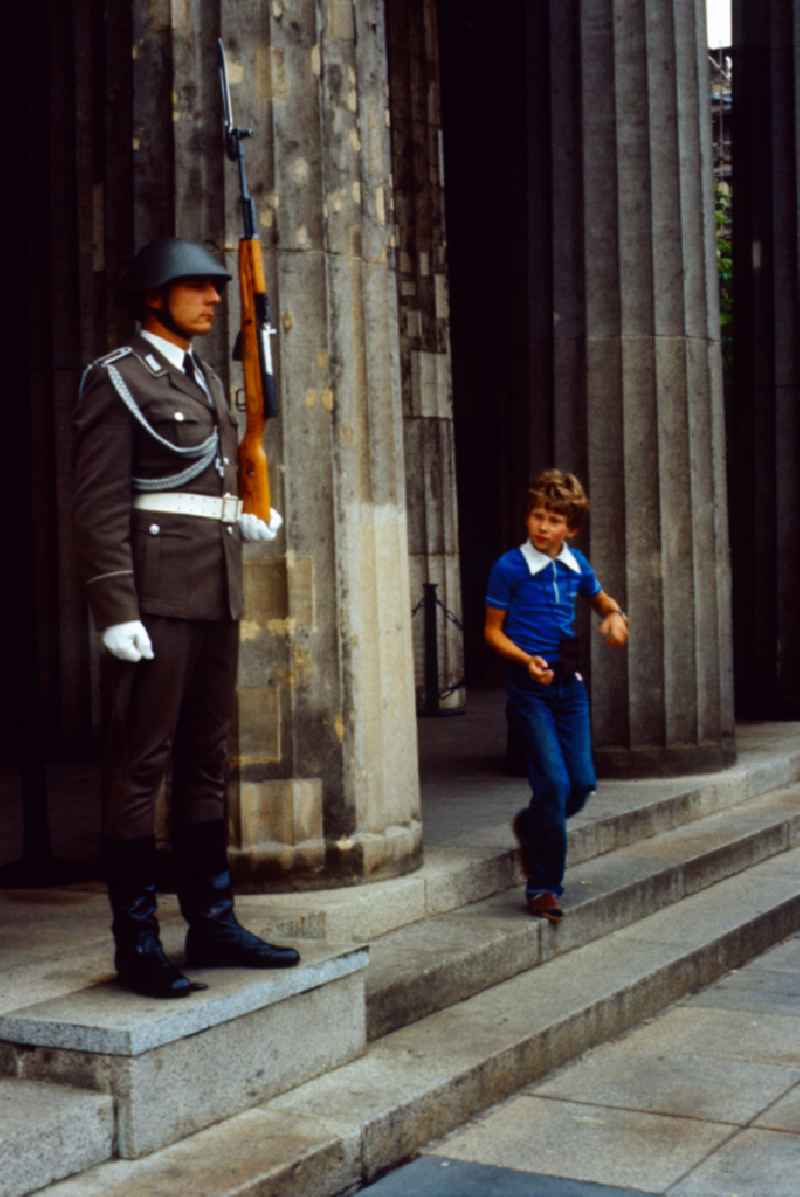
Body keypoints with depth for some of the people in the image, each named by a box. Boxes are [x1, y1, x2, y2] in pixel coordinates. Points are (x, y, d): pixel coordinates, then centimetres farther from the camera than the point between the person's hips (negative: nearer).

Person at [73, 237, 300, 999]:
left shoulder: (202, 381, 19)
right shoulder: (115, 378, -6)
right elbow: (100, 503, -13)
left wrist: (243, 519, 10)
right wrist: (115, 612, -19)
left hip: (213, 591, 9)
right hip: (152, 592, -8)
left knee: (206, 761, 10)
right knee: (139, 765, -5)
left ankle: (211, 922, 17)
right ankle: (135, 943, 1)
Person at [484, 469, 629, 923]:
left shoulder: (576, 565, 5)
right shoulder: (509, 567, -9)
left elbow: (602, 599, 25)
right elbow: (493, 631, -4)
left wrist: (615, 616, 2)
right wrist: (526, 660, -19)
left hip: (569, 682, 5)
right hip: (528, 685, -5)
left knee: (583, 781, 3)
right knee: (554, 782, -12)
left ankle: (530, 826, 34)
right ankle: (544, 886, 1)